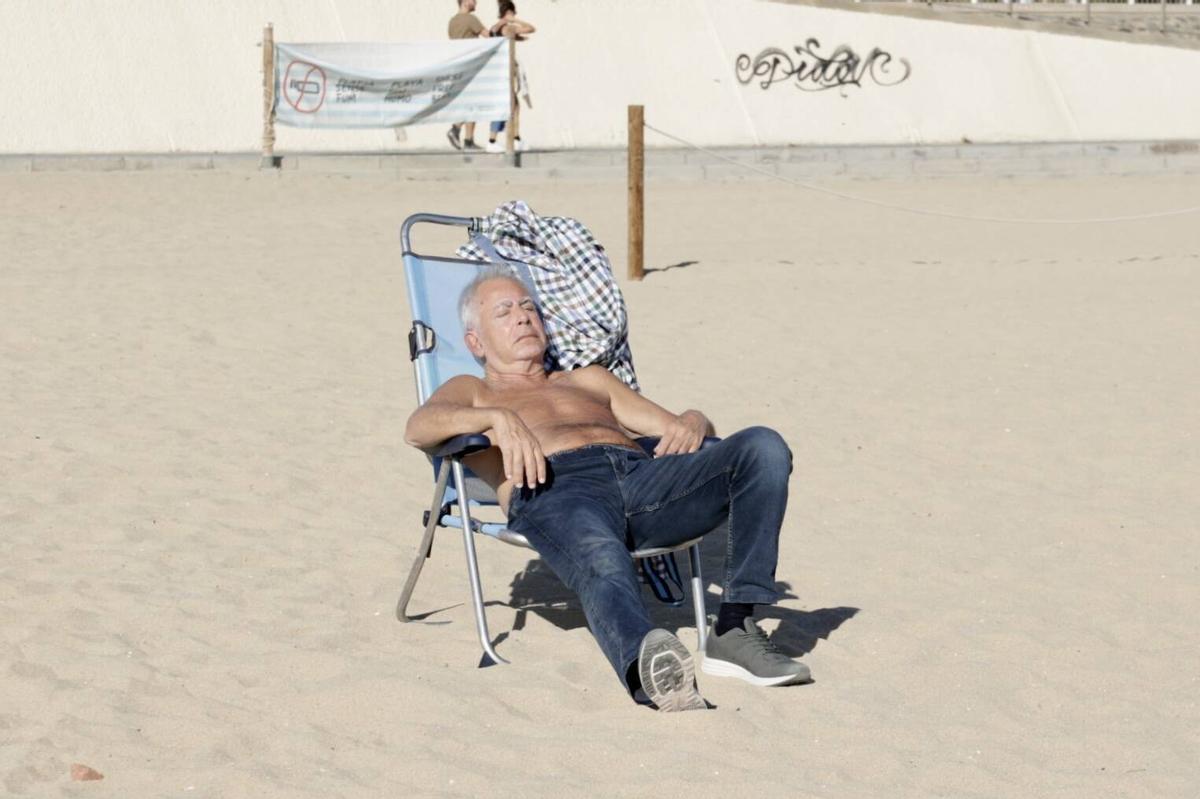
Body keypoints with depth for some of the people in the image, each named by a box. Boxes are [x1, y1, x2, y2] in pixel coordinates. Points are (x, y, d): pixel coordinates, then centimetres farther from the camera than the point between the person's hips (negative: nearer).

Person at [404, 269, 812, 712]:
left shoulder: (590, 380, 43)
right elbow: (418, 426, 7)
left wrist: (691, 423, 7)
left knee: (763, 448, -23)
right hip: (555, 490, -4)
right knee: (602, 561, -42)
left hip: (644, 474, 4)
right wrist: (498, 418, -13)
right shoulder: (470, 391, 32)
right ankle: (646, 665, -73)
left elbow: (673, 423, 34)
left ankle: (735, 631, -32)